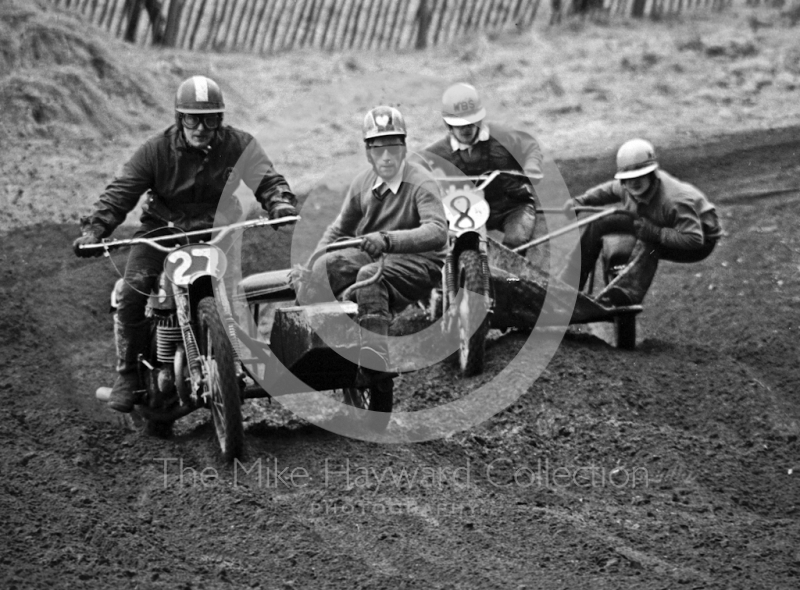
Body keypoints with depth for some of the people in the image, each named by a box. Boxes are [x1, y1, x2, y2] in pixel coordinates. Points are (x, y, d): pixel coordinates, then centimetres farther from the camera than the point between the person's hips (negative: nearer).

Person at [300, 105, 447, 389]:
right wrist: (310, 264, 3)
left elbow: (438, 231, -31)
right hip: (370, 254, 6)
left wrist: (387, 239, -45)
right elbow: (339, 229, 18)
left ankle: (373, 370, -42)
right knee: (326, 265, -20)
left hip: (418, 261, -6)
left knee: (370, 276, -35)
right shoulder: (363, 183, 6)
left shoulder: (420, 183, -14)